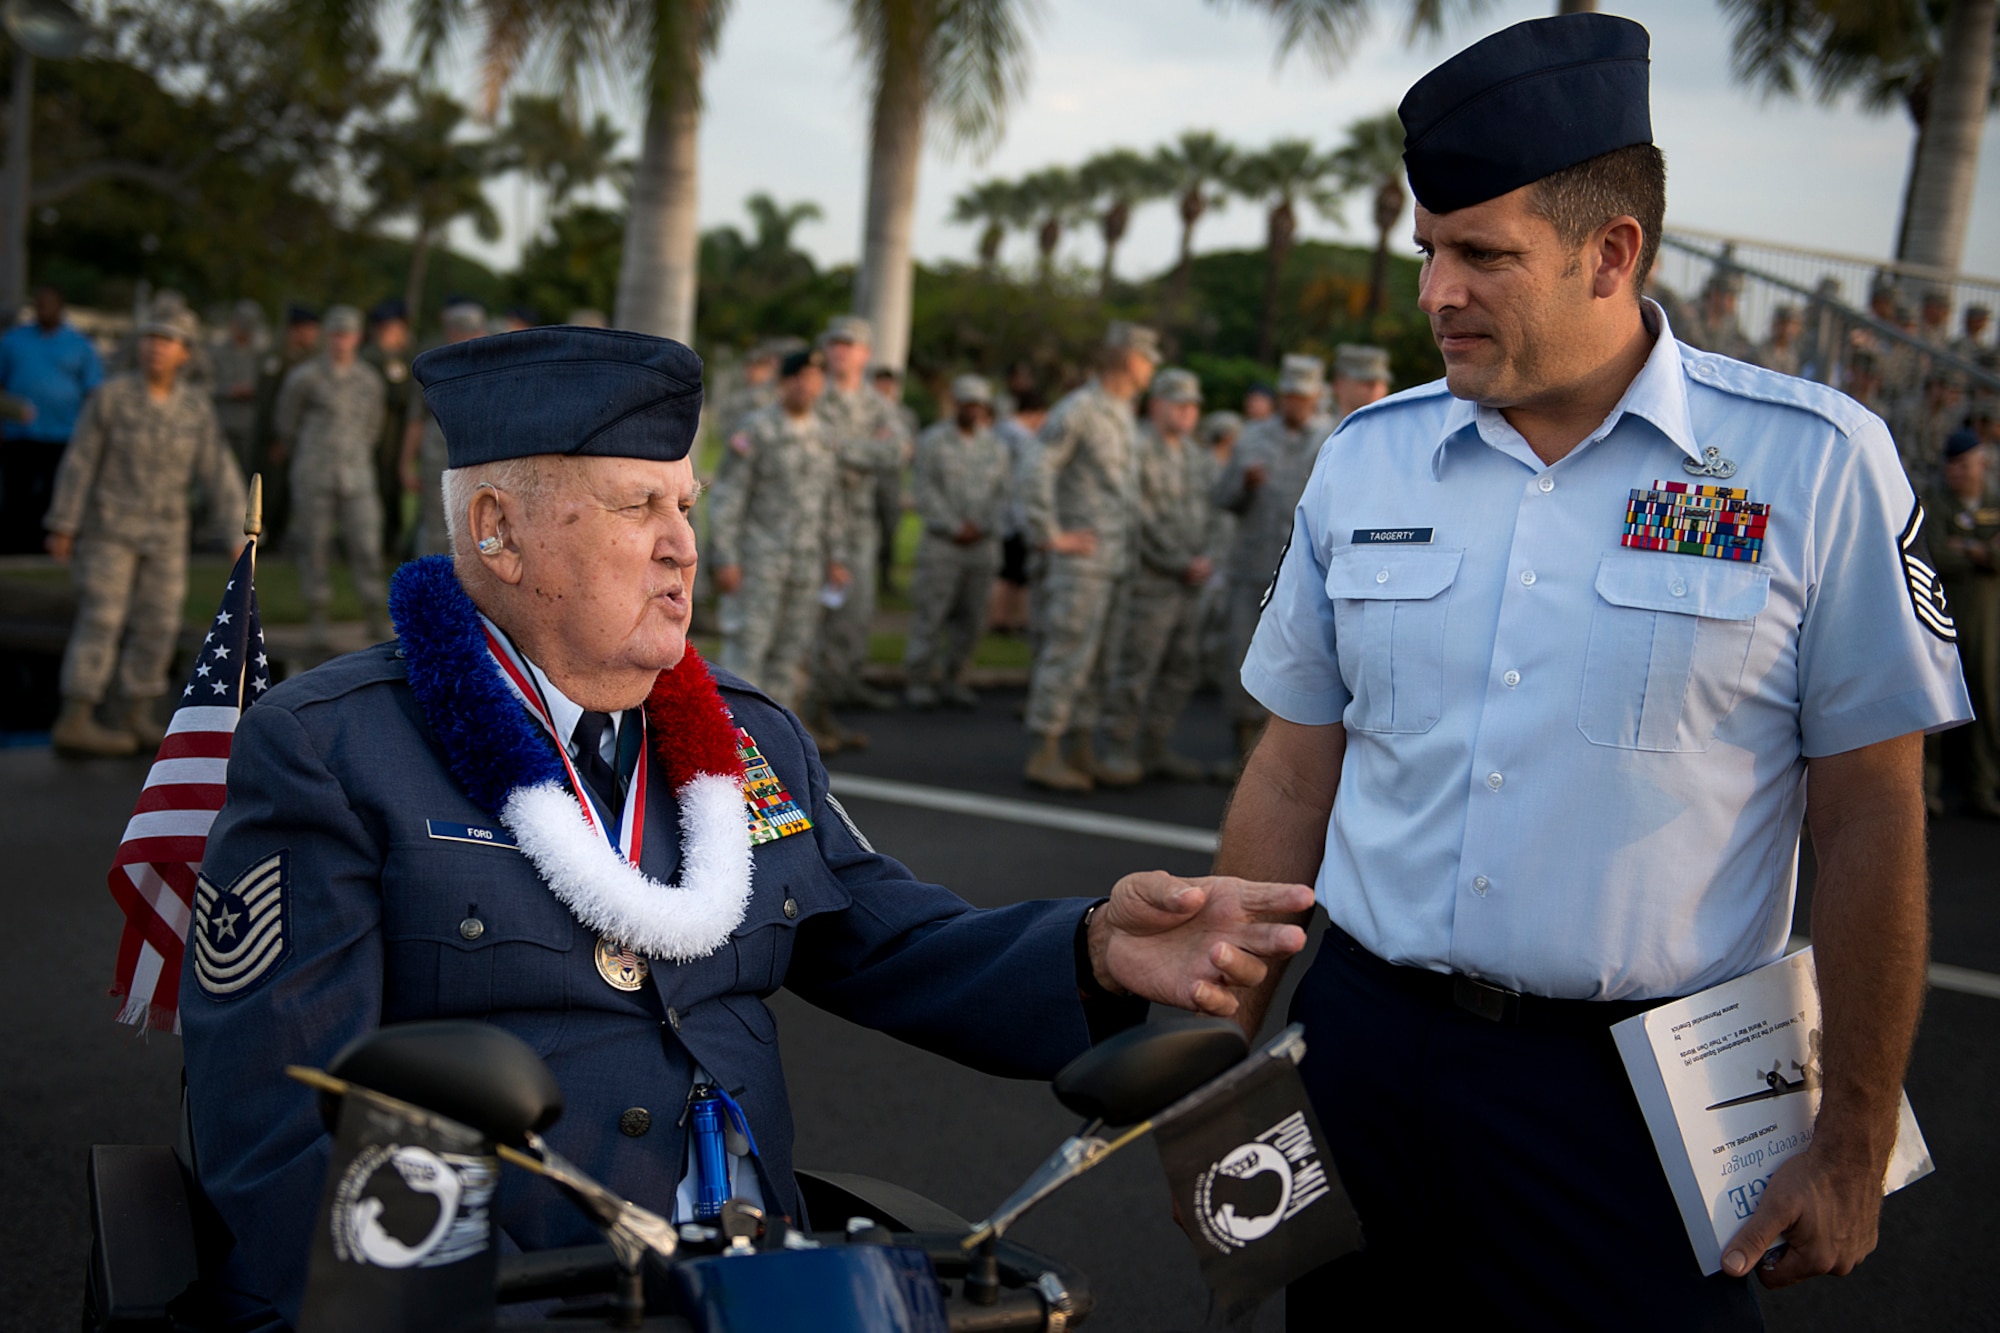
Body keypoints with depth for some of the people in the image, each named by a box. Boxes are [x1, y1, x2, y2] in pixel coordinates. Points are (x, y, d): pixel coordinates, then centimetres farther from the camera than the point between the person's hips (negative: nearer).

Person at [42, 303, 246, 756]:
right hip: (109, 526, -5)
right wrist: (62, 528, -8)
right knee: (101, 622, -9)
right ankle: (75, 721, -8)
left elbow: (220, 477, -2)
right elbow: (80, 462, -8)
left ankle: (136, 719, 15)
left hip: (164, 533, 5)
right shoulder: (111, 395, -11)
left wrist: (239, 539, -8)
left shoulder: (196, 408, -2)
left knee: (156, 625, 4)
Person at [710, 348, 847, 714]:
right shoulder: (756, 430, -6)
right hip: (760, 559, -5)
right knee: (748, 643, -7)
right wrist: (725, 559, -13)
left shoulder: (824, 433, 11)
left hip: (808, 561, 6)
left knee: (794, 651, 6)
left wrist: (835, 559, 13)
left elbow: (832, 501, 17)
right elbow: (727, 497, -8)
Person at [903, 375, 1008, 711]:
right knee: (930, 615, -6)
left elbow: (1004, 493, 10)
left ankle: (952, 680, 13)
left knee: (970, 620, 4)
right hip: (942, 544, -4)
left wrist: (984, 526, -5)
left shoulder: (997, 446, 13)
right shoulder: (932, 441, 1)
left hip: (983, 544, 4)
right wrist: (954, 527, -10)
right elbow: (926, 492, -5)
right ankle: (918, 681, 2)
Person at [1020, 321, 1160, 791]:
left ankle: (1081, 752, 18)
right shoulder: (1078, 409, -12)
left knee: (1098, 662, 11)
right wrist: (1051, 537, -16)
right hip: (1084, 556, -9)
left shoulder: (1124, 414, 16)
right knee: (1069, 655, -8)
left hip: (1118, 559, 9)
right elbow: (1036, 475, -19)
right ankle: (1043, 755, -4)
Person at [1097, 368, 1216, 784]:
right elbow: (1141, 522, -15)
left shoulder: (1198, 456, 15)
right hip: (1149, 578, -8)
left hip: (1189, 582, 8)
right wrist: (1181, 563, -12)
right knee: (1135, 667, -8)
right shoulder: (1138, 450, -11)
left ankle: (1156, 749, 16)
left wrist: (1206, 557, 1)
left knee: (1181, 670, 8)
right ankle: (1119, 754, -2)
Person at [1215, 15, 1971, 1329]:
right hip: (1363, 1047, 4)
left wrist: (1854, 1144, -4)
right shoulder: (1365, 458, 3)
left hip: (1640, 1094, -3)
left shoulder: (1814, 465, -7)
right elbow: (1291, 781, 9)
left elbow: (1872, 820, -5)